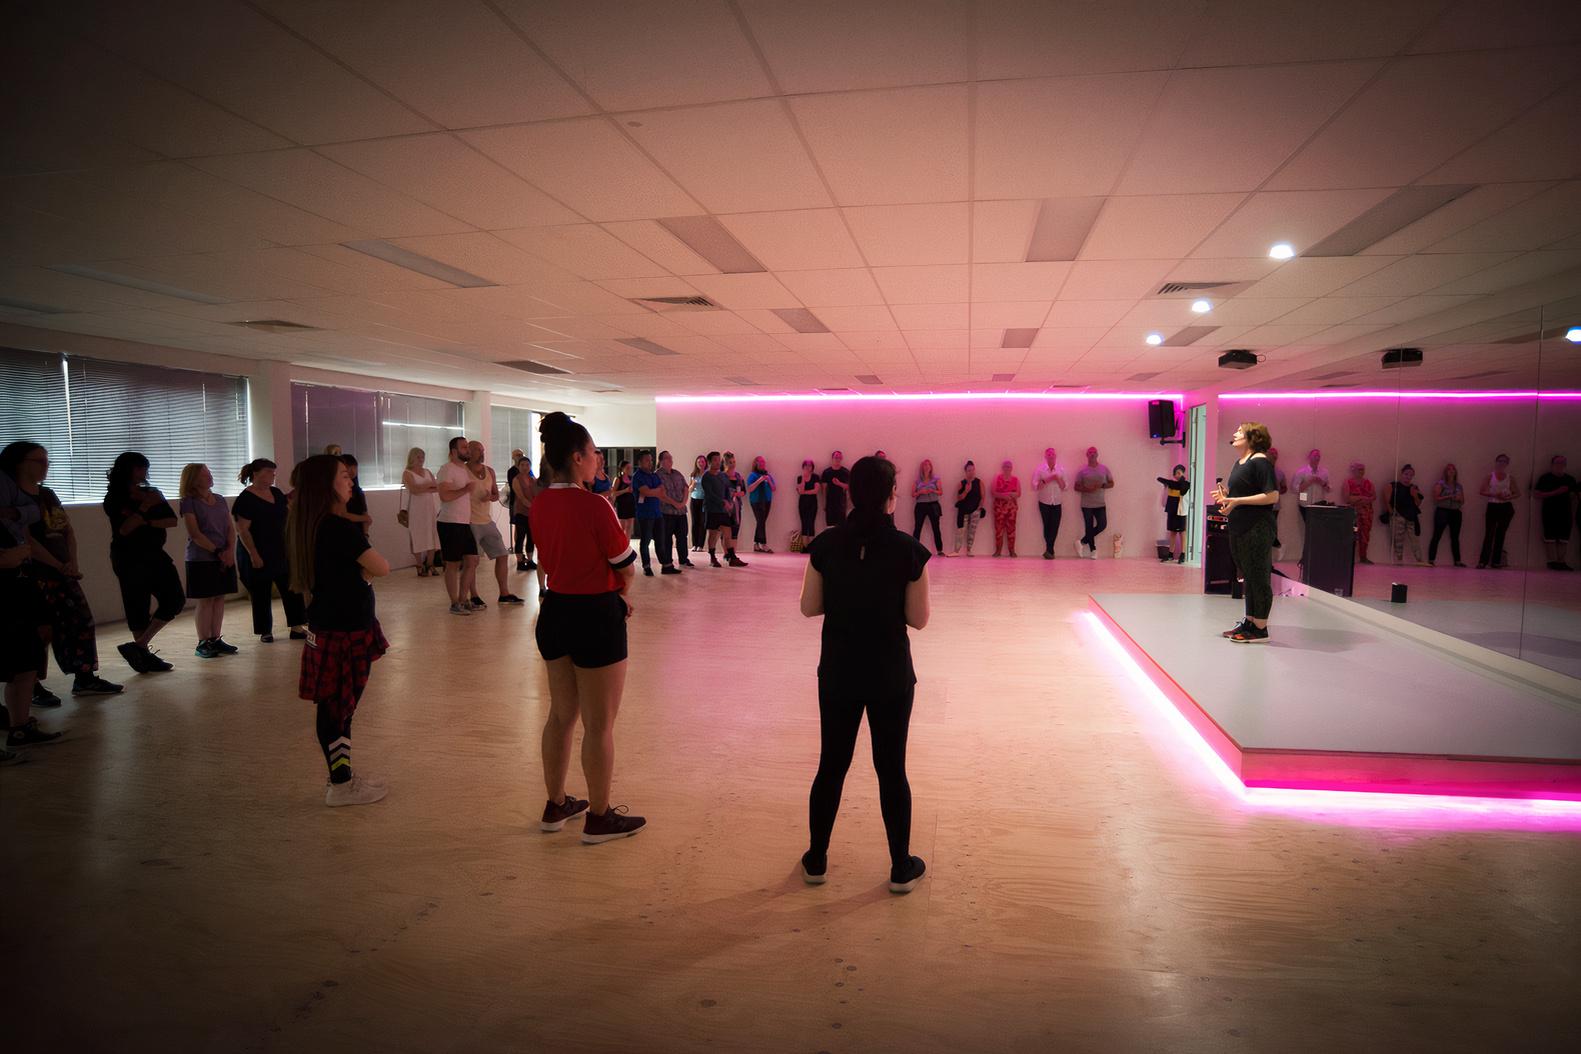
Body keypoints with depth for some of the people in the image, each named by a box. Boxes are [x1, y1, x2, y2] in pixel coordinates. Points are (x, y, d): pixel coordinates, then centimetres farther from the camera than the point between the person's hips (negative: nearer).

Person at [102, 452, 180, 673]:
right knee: (138, 607, -2)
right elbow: (123, 529, -16)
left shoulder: (152, 493, 9)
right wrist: (145, 507, -20)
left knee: (175, 599, -2)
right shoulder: (114, 498, -4)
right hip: (130, 558, -5)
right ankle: (145, 654, 6)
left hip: (155, 555, 5)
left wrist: (147, 522, -15)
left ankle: (140, 645, 7)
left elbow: (172, 520, -1)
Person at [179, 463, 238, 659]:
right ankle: (202, 643, 4)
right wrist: (217, 552, -16)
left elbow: (231, 528, 9)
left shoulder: (220, 500, 12)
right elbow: (195, 534, -12)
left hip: (225, 558, 5)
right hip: (201, 559, -5)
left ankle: (215, 639, 14)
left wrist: (230, 550, -8)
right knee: (206, 600, -3)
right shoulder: (189, 502, -5)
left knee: (220, 598, 6)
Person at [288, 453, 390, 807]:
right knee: (338, 706, 0)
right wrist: (364, 565, 2)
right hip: (344, 629, -9)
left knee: (334, 705, 15)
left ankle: (342, 774, 27)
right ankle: (342, 786, 10)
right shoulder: (338, 528, -20)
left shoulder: (310, 525, 8)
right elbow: (381, 568, -18)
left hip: (327, 623, 9)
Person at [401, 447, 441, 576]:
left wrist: (423, 488, -8)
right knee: (418, 538, -5)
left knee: (432, 537, -1)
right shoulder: (407, 473, 1)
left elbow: (438, 487, 5)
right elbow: (414, 490, -13)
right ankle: (420, 567, 1)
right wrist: (430, 485, -3)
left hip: (431, 508, 4)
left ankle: (430, 565, 5)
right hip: (416, 509, -4)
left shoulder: (427, 472, 16)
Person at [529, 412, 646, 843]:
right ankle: (599, 818, 19)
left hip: (555, 612, 8)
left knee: (561, 714, 20)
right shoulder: (594, 507, -20)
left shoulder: (539, 505, 2)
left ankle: (556, 805, 34)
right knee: (599, 725, 6)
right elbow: (626, 569, -12)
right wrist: (617, 593, 10)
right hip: (596, 617, -7)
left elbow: (557, 560, 9)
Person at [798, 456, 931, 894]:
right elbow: (918, 619, -9)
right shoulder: (908, 549, -14)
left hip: (838, 673, 2)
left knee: (831, 765, 15)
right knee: (891, 769, 11)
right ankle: (902, 868, 25)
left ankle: (816, 861, 29)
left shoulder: (826, 544, -8)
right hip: (890, 676, -2)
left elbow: (809, 606, -1)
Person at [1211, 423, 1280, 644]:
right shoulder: (1240, 462, 15)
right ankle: (1249, 622, 25)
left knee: (1258, 578, -2)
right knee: (1248, 577, 16)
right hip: (1239, 529, 9)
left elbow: (1272, 495, -20)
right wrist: (1227, 496, 8)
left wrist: (1237, 500, -21)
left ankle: (1260, 629, 6)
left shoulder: (1259, 461, -13)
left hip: (1256, 530, -9)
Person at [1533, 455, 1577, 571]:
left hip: (1565, 513, 4)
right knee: (1550, 538, -6)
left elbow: (1573, 496, 23)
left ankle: (1561, 562, 4)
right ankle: (1552, 561, -4)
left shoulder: (1570, 479, 13)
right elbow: (1536, 494, -6)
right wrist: (1555, 492, -15)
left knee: (1564, 539, 1)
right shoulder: (1545, 478, 0)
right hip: (1550, 512, -4)